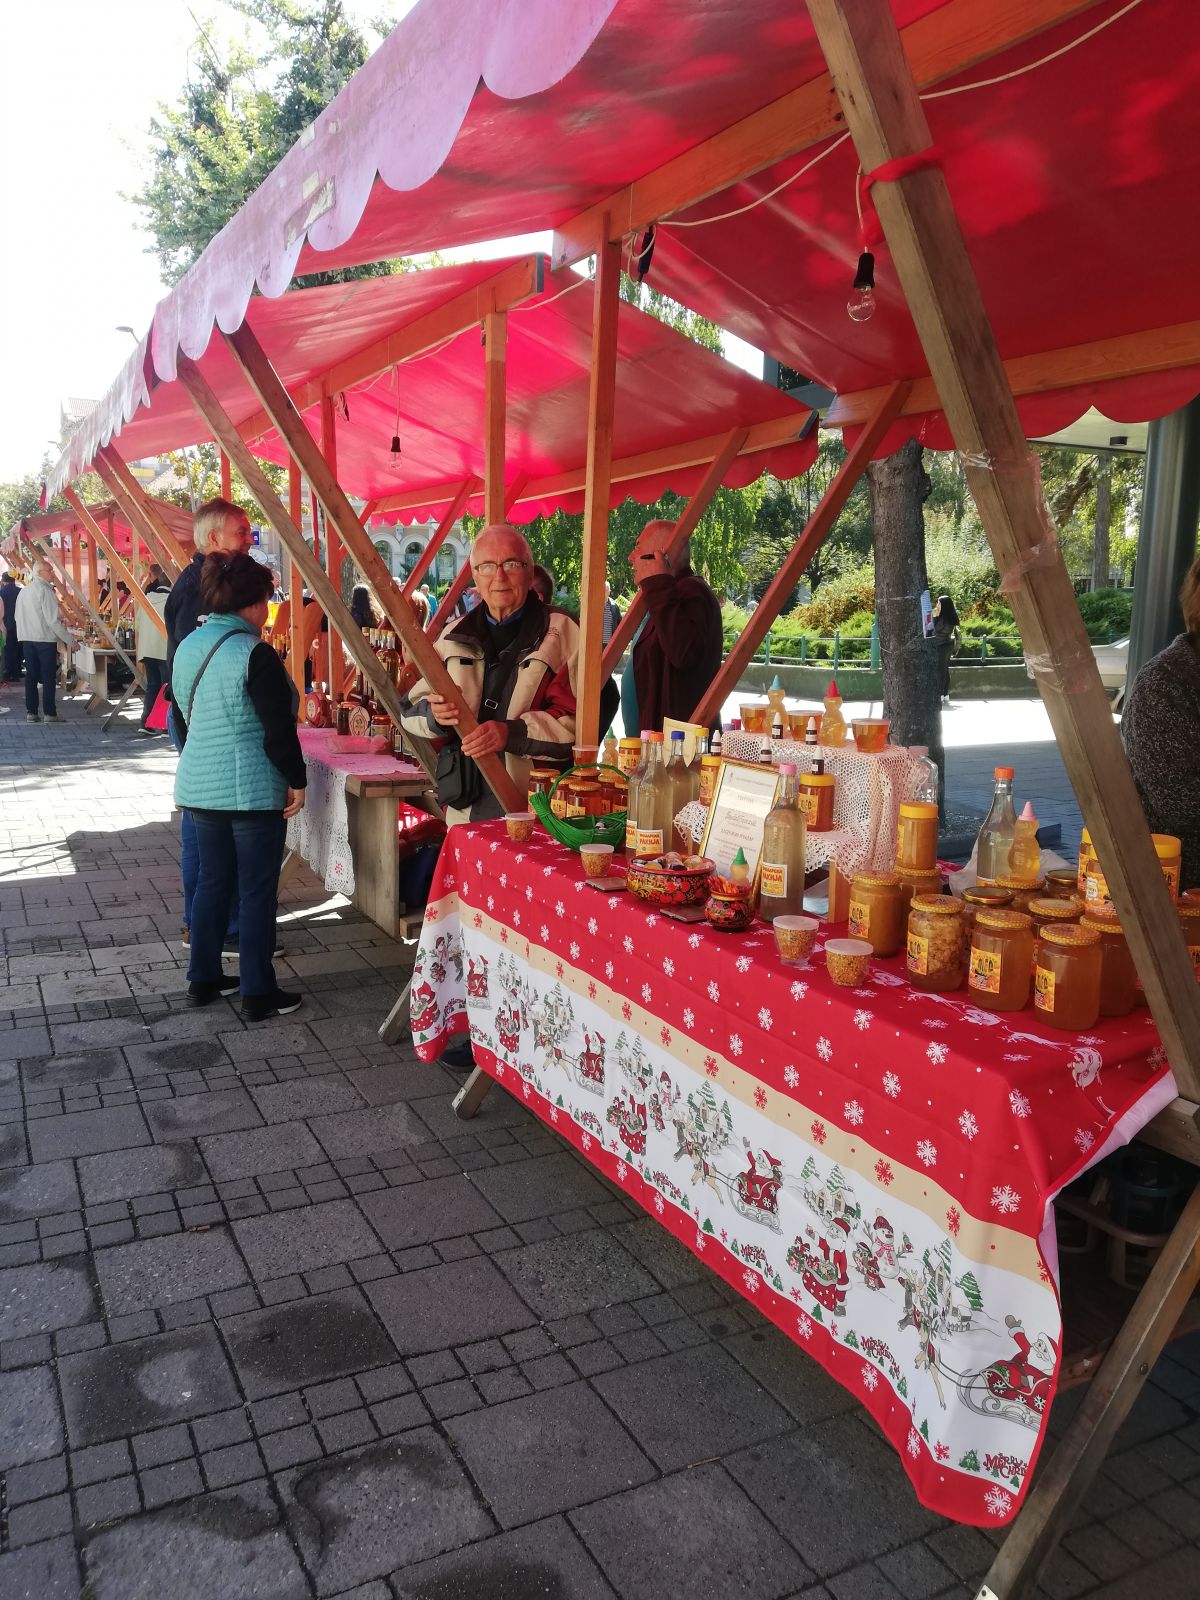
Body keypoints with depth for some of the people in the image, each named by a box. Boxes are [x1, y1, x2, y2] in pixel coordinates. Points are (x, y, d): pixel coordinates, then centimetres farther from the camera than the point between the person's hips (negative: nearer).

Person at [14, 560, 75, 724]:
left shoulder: (23, 591, 10)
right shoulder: (45, 590, -12)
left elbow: (17, 616, 15)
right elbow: (53, 620, -16)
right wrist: (69, 640, -12)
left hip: (27, 638, 7)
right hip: (45, 639, -7)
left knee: (31, 675, 9)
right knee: (48, 677, -1)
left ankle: (31, 712, 9)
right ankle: (49, 713, 0)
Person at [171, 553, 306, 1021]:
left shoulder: (187, 647, 7)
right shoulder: (254, 654, -17)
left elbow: (180, 717, 17)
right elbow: (279, 728, -18)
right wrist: (297, 780, -8)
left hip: (198, 785, 8)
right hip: (253, 789, -8)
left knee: (212, 880, 18)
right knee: (256, 890, 1)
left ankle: (202, 978, 27)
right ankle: (258, 995, 8)